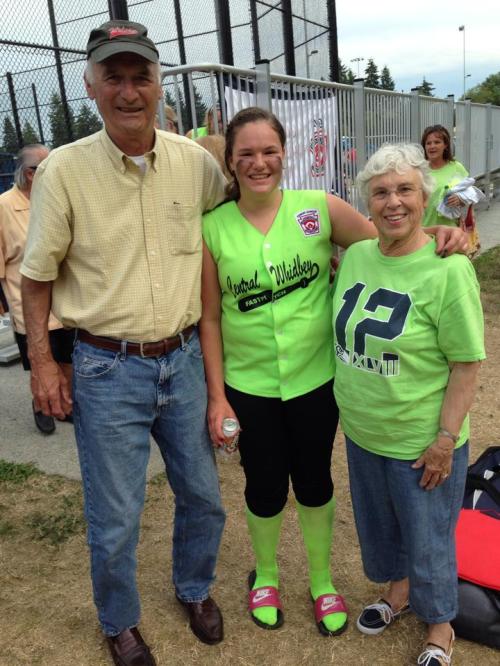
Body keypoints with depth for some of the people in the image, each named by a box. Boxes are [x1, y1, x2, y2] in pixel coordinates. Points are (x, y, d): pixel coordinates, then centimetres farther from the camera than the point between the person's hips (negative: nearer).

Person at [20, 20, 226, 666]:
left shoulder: (195, 160, -1)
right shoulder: (64, 169, -8)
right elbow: (37, 275, -1)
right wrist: (40, 361, -3)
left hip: (184, 359, 3)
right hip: (108, 370, -3)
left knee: (203, 496, 19)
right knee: (115, 521, 10)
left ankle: (194, 589, 49)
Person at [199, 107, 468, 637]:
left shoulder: (319, 209, -7)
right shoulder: (212, 228, -6)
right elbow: (210, 318, -3)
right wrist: (216, 394, -3)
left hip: (316, 379, 0)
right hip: (248, 385, 0)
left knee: (314, 482, 18)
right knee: (264, 488, 17)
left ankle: (321, 581, 45)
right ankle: (266, 575, 48)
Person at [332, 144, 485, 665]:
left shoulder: (448, 271, -21)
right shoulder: (354, 255, -3)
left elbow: (466, 365, -17)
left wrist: (445, 439, -16)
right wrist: (349, 406, 10)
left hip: (420, 442, -5)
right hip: (361, 431, 6)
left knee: (427, 539, 16)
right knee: (378, 523, 26)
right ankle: (397, 590, 55)